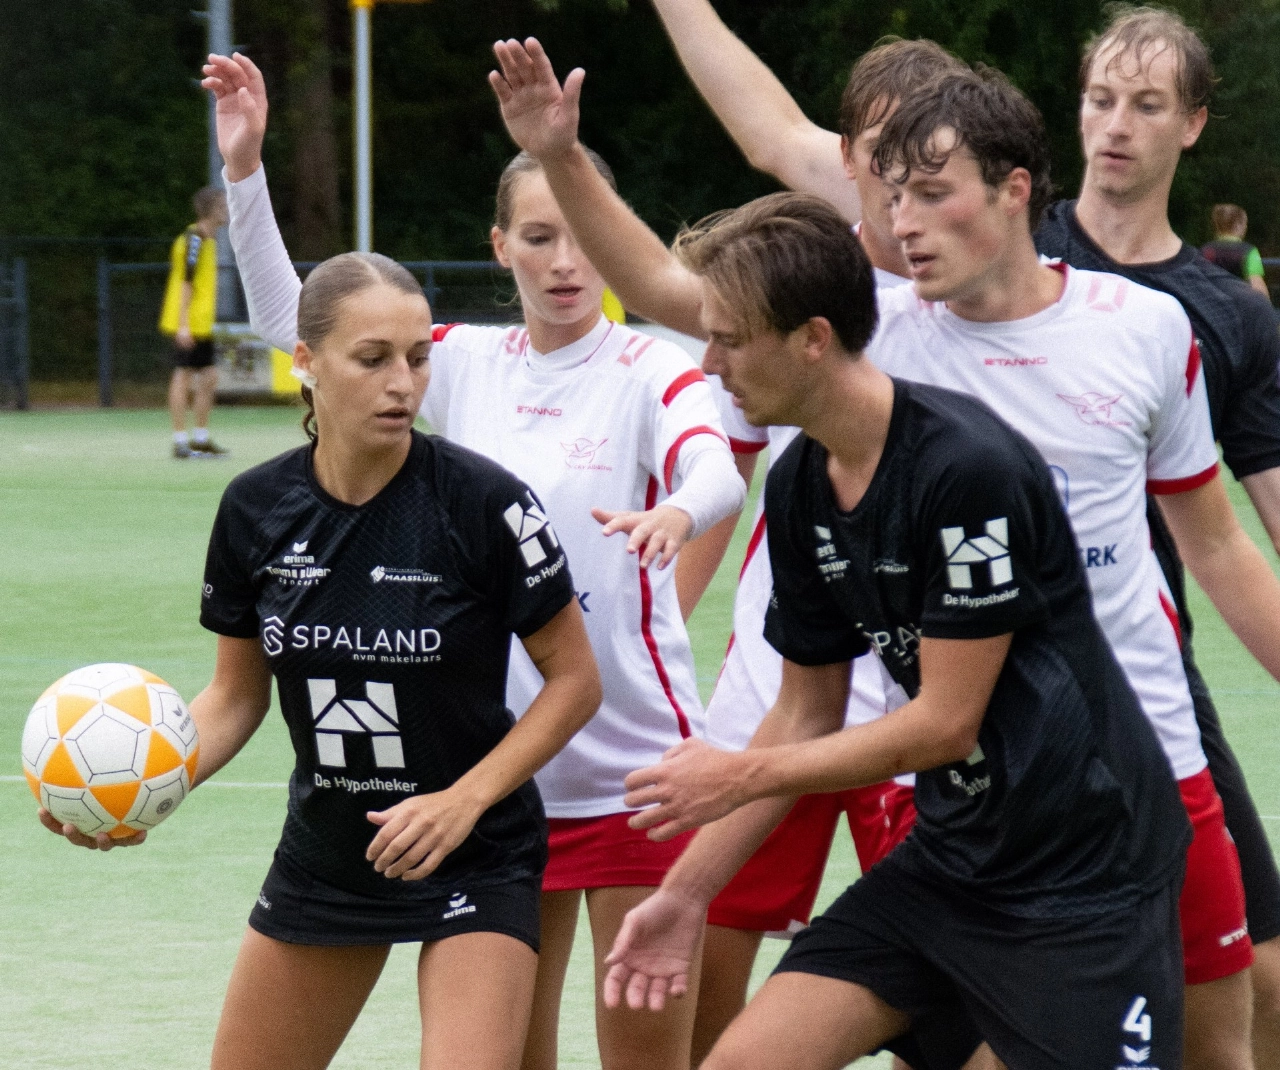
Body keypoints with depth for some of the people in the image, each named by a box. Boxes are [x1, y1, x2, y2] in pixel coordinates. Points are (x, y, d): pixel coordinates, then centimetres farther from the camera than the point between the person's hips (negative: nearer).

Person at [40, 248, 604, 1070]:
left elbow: (575, 681, -10)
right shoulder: (256, 509, -6)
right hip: (323, 846, 5)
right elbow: (238, 693, 6)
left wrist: (464, 800, -19)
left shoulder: (481, 500, -18)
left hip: (473, 854, -5)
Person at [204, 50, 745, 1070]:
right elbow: (291, 321, 13)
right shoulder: (469, 362, 7)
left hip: (634, 767, -4)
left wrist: (677, 512, -49)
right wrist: (246, 171, 2)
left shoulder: (652, 371, -6)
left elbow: (715, 470, -26)